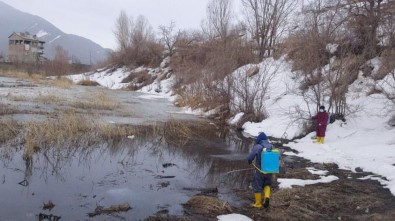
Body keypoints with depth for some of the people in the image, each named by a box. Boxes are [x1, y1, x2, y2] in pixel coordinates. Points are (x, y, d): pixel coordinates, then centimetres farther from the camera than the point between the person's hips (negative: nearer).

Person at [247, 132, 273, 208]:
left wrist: (250, 162, 13)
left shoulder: (257, 147, -15)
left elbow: (250, 157, -9)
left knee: (257, 186, 9)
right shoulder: (271, 146, -2)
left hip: (259, 170, -4)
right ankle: (267, 196, -1)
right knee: (267, 184, 24)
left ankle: (258, 203, 16)